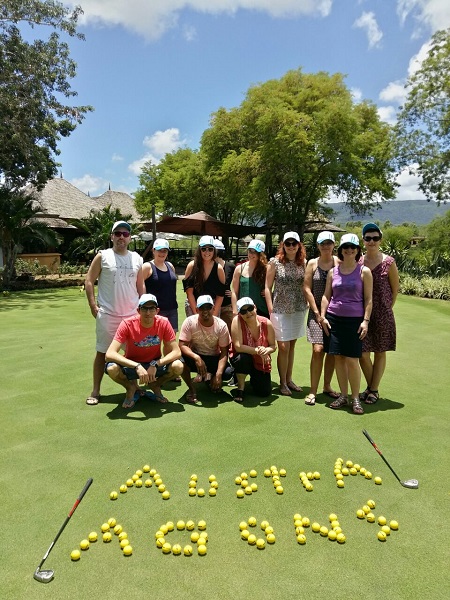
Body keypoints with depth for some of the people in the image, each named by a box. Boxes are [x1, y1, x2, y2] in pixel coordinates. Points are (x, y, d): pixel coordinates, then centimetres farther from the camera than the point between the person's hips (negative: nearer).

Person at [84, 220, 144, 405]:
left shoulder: (136, 258, 9)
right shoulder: (102, 256, -1)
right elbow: (89, 281, -2)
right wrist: (93, 306, -9)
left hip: (132, 314, 3)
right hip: (107, 314, -3)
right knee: (102, 352, 3)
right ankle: (95, 391, 14)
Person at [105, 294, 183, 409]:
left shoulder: (164, 323, -18)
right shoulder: (127, 324, -22)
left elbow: (177, 352, -17)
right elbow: (110, 354, -30)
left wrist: (155, 364, -31)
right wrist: (137, 366, -40)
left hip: (155, 366, 1)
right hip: (131, 365, -1)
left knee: (178, 367, -28)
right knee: (111, 368, -33)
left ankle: (155, 386, 5)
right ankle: (131, 388, 3)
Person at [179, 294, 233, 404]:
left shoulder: (221, 325, -16)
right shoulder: (189, 322, -17)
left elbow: (224, 352, -14)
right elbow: (182, 345, -21)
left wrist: (218, 374, -27)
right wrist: (196, 358, -40)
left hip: (214, 359, 1)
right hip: (194, 355, -1)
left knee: (228, 373, -26)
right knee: (181, 359, -34)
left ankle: (210, 376, 12)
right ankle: (191, 389, -8)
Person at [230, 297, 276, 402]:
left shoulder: (266, 324, -14)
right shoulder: (237, 321, -23)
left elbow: (273, 346, -5)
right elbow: (238, 347, -27)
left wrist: (266, 350, -28)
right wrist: (257, 351, -33)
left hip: (261, 362, 3)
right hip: (241, 359, -2)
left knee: (265, 393, -6)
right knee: (243, 358, -38)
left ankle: (254, 379, 31)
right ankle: (240, 389, -12)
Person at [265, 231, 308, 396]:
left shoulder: (303, 263, 4)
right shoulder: (275, 262, -4)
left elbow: (306, 286, 11)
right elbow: (268, 287, -3)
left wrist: (306, 305, 1)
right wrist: (271, 309, -8)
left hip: (299, 310, 3)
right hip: (280, 310, -3)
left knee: (292, 345, 12)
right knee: (283, 347, -2)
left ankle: (289, 379, 25)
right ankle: (282, 382, 14)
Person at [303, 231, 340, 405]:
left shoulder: (339, 262, 0)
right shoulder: (312, 263, 2)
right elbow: (307, 289, 0)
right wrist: (317, 312, -5)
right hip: (317, 311, -1)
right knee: (318, 350, -10)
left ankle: (327, 386, 25)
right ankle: (313, 391, 1)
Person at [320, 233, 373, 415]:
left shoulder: (364, 271, 1)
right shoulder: (333, 271, 8)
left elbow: (368, 299, 0)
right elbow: (326, 295, 10)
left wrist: (366, 320, -7)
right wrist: (322, 316, 2)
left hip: (354, 320, -3)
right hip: (334, 318, 3)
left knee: (352, 359, -4)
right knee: (338, 358, 6)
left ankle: (356, 398, 10)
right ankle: (343, 396, 19)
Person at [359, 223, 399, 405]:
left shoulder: (388, 262, -6)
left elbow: (395, 289, 3)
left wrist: (387, 309, 4)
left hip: (382, 315, -2)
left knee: (379, 353, 9)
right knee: (362, 353, 4)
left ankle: (374, 390, 24)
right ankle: (370, 386, 28)